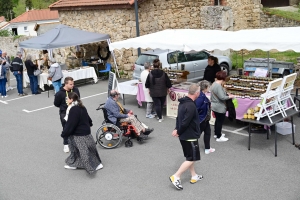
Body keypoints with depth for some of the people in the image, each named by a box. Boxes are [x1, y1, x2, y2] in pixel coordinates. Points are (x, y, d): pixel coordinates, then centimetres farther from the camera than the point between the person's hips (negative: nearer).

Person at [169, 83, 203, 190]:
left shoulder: (183, 102, 5)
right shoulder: (191, 106, -27)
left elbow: (179, 117, 10)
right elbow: (185, 123, -26)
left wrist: (177, 129, 2)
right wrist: (178, 132, -10)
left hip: (184, 135, 10)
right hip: (190, 136, -10)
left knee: (190, 157, 20)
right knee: (192, 158, 1)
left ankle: (194, 176, 33)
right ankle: (176, 177, 0)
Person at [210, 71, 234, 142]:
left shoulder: (214, 84, 6)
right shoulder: (218, 86, -26)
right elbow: (222, 97, -28)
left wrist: (227, 94, 13)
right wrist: (229, 96, -13)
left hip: (214, 106, 10)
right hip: (219, 108, -10)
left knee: (218, 120, 23)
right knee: (220, 121, 2)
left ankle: (216, 134, 36)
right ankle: (219, 137, 11)